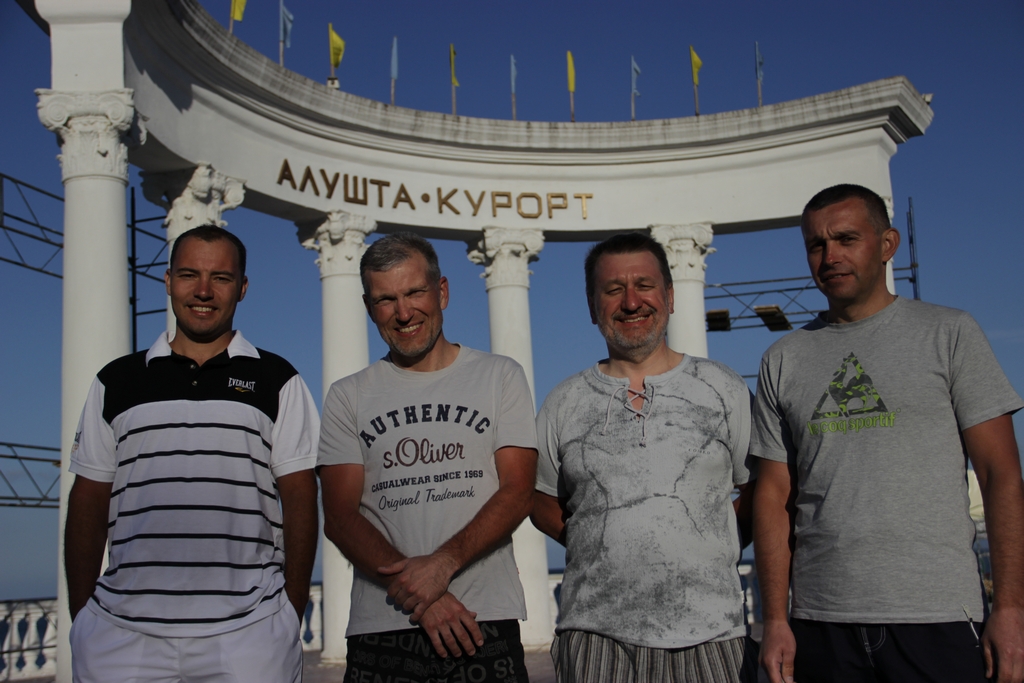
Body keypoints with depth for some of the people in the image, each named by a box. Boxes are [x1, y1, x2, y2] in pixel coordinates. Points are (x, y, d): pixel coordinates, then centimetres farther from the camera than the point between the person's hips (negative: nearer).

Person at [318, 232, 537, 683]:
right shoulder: (347, 397, 9)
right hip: (380, 628, 1)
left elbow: (516, 494, -2)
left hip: (485, 622, -1)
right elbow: (340, 517, 0)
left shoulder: (500, 376, 7)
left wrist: (443, 563, -17)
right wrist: (421, 599, -13)